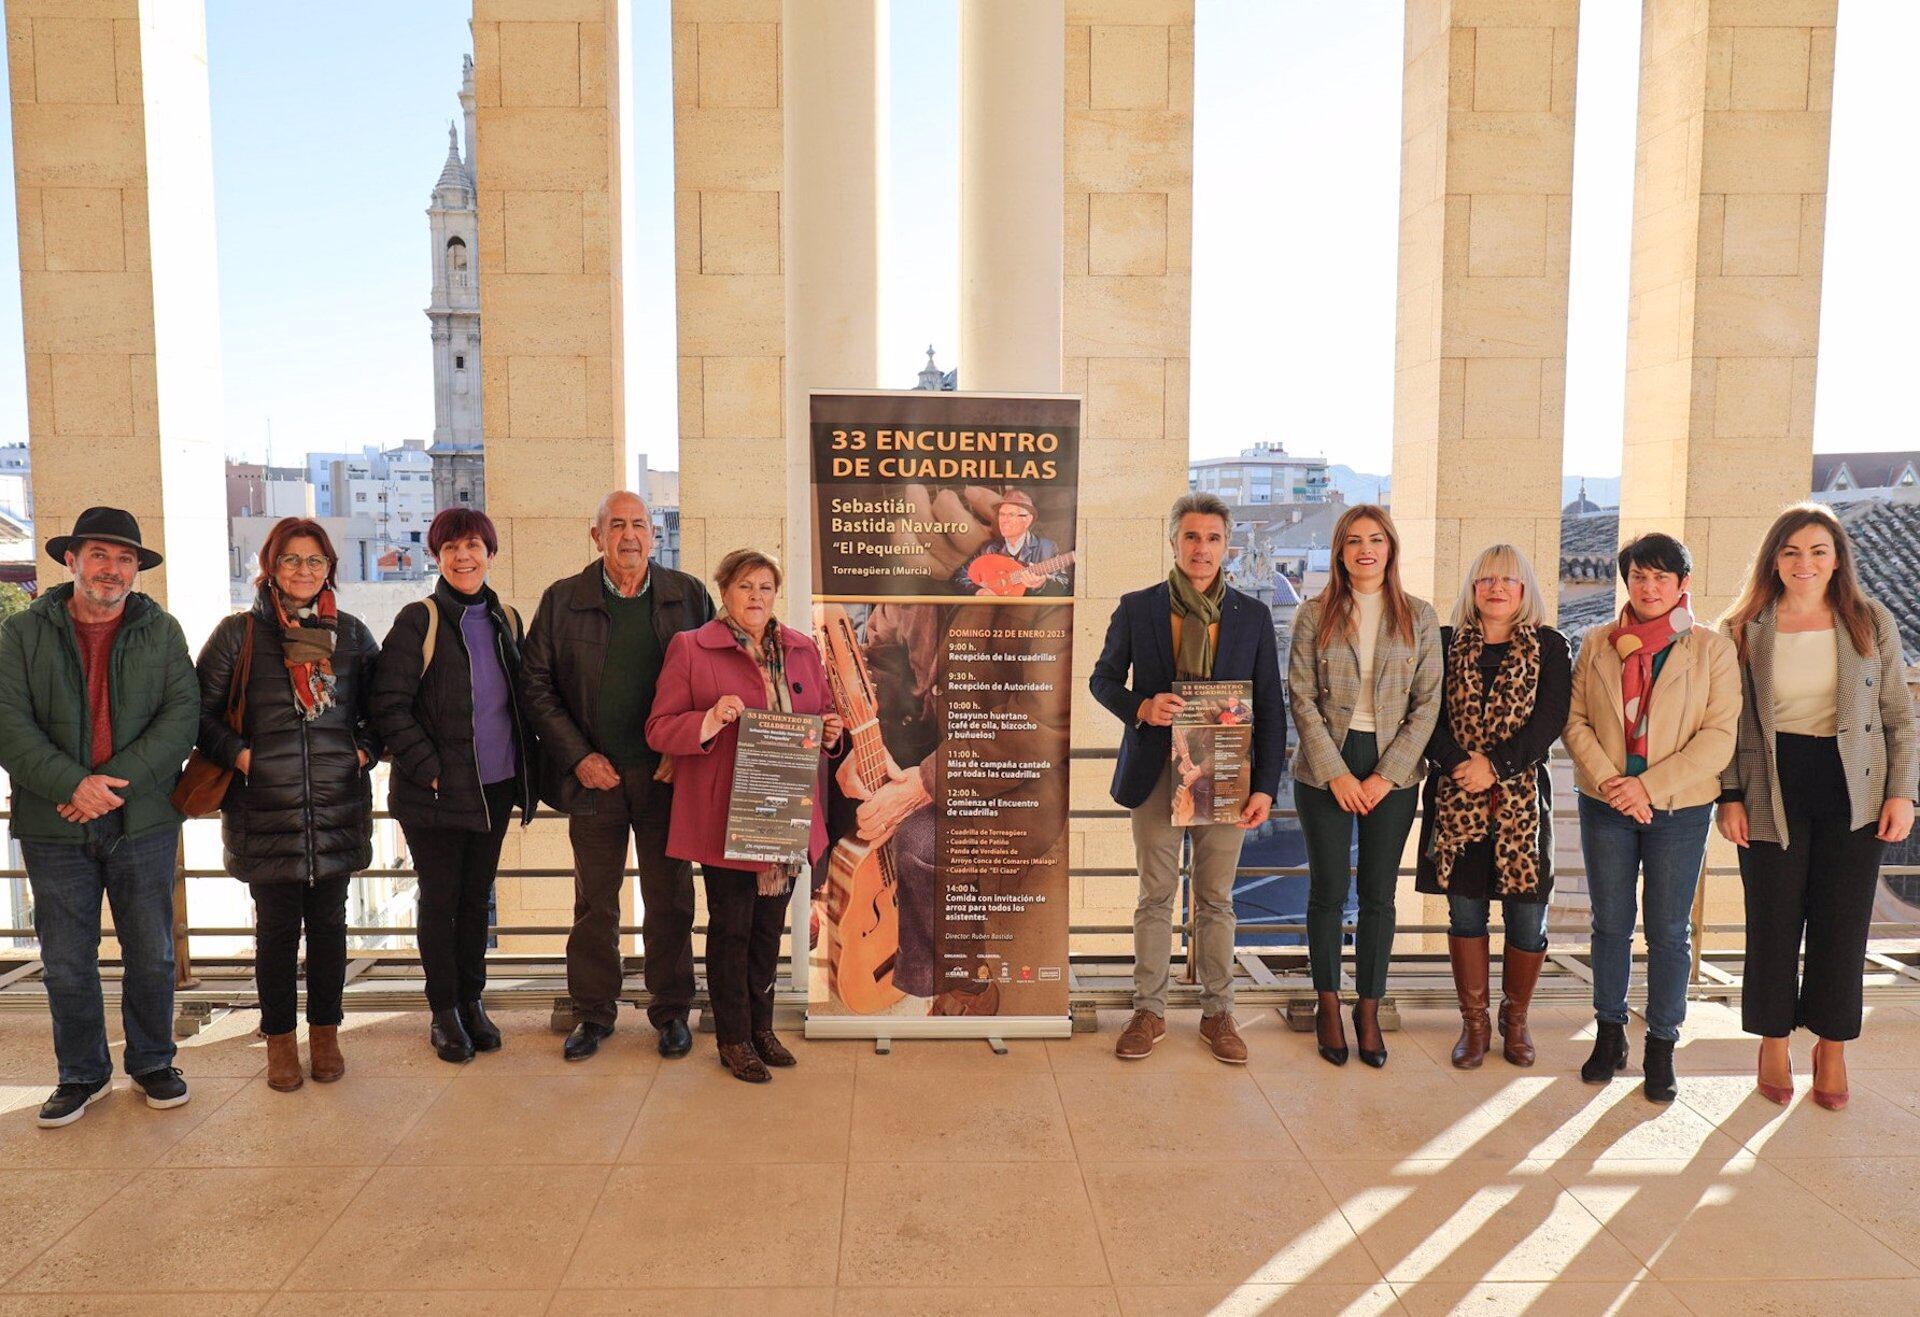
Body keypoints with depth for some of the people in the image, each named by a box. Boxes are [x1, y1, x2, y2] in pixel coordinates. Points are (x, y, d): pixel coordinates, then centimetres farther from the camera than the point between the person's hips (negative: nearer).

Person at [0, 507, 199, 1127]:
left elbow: (182, 713, -4)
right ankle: (82, 1074, 26)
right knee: (66, 963, 9)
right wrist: (73, 784, -18)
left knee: (151, 955, 10)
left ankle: (152, 1063, 27)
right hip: (54, 826, 0)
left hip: (143, 821, 0)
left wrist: (116, 780, -16)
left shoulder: (161, 630, 5)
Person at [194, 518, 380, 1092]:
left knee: (328, 922, 8)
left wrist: (366, 749, 1)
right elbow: (201, 710, 3)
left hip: (338, 806, 2)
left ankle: (325, 1033, 22)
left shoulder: (351, 633, 8)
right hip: (265, 808, -2)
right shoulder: (239, 632, 2)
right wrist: (238, 753, -10)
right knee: (277, 926, 5)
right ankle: (279, 1039, 20)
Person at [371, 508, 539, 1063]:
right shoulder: (420, 620, -8)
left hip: (495, 788, 4)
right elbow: (388, 704, -11)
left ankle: (472, 1001, 27)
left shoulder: (505, 620, 8)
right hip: (436, 790, -4)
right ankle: (444, 1012, 20)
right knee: (439, 898, 6)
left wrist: (529, 766, 7)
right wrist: (428, 769, -16)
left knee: (478, 895, 13)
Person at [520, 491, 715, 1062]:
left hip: (667, 776, 0)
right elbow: (535, 686, 3)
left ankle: (671, 1011, 23)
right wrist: (579, 756, -6)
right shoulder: (561, 601, 3)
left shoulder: (689, 596, 3)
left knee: (670, 901, 8)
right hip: (594, 775, 0)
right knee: (594, 902, 10)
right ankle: (593, 1014, 25)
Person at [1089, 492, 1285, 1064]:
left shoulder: (1253, 616, 3)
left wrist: (1265, 786, -4)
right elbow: (1103, 678, 7)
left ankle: (1217, 1013, 23)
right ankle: (1149, 1012, 21)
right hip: (1156, 774, 0)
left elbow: (1270, 707, 3)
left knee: (1216, 901, 10)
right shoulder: (1136, 608, 1)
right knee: (1155, 898, 8)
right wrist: (1140, 707, -15)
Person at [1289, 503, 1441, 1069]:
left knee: (1378, 894, 7)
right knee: (1328, 890, 5)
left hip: (1392, 773, 1)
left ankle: (1369, 1009, 20)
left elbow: (1428, 702, 1)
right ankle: (1328, 1006, 20)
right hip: (1325, 771, -1)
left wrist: (1387, 774, -8)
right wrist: (1335, 773, -11)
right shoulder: (1314, 614, 1)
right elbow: (1302, 698, -3)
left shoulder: (1419, 617, 4)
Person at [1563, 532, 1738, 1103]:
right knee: (1610, 924, 10)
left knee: (1669, 932, 6)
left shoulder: (1712, 650, -1)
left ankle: (1661, 1049, 19)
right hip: (1606, 806, 2)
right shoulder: (1597, 643, 5)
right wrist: (1608, 781, -13)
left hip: (1680, 809, -2)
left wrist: (1648, 785, -16)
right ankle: (1609, 1035, 25)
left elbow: (1718, 736, -8)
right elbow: (1575, 719, 1)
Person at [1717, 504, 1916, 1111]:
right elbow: (1728, 724, 2)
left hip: (1852, 798, 1)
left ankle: (1832, 1048, 24)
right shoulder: (1744, 631, 0)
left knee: (1842, 925, 7)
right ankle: (1774, 1043, 23)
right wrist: (1730, 797, -3)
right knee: (1773, 923, 6)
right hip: (1772, 795, -1)